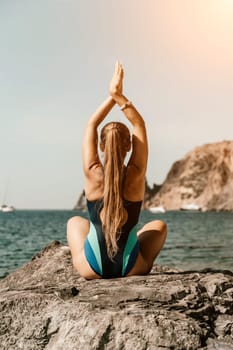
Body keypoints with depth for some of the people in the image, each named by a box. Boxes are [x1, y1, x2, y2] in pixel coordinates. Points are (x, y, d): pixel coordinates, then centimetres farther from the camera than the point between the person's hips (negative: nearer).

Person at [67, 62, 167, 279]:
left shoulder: (93, 175, -12)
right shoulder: (136, 175, -12)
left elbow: (91, 126, 2)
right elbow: (140, 125, 1)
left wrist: (112, 97, 2)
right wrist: (119, 96, -3)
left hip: (92, 270, 1)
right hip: (132, 269, 0)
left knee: (75, 221, 32)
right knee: (158, 226, 29)